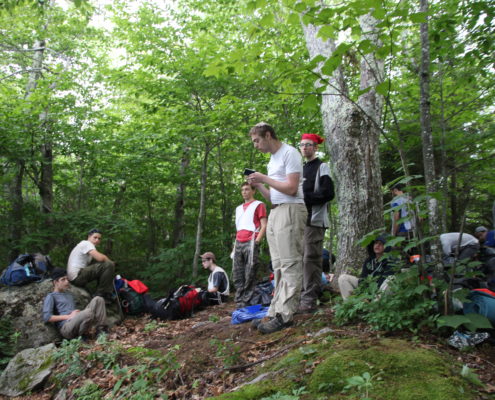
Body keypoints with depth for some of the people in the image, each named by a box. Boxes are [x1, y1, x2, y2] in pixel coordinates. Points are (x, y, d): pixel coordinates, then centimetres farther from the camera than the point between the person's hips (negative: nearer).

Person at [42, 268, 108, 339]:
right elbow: (46, 317, -5)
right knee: (89, 312, -36)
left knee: (98, 299, -8)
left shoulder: (69, 296, 32)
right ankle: (81, 336, -9)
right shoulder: (51, 296, 9)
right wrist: (69, 316, -11)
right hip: (66, 327, -7)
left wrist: (80, 313, 7)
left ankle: (101, 330, -13)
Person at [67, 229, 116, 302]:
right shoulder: (86, 243, -7)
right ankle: (103, 293, -9)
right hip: (77, 276, -10)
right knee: (109, 265, -19)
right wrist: (111, 262, -4)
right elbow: (100, 258, -21)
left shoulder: (86, 244, 23)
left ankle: (99, 293, 11)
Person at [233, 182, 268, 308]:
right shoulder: (238, 208, 25)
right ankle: (239, 303, 7)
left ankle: (246, 303, -4)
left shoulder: (258, 205, 6)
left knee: (249, 275, -8)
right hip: (238, 244, 6)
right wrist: (236, 243, 15)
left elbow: (264, 226, -3)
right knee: (237, 275, 3)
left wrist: (256, 242, -13)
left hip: (251, 242, -6)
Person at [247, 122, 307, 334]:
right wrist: (258, 185, 7)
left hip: (290, 210, -9)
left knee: (289, 265, -9)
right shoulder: (272, 159, 22)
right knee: (279, 267, 8)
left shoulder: (289, 153, -5)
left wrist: (264, 178, -8)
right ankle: (276, 312, 12)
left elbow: (291, 189, -15)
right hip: (275, 212, 9)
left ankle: (284, 315, -9)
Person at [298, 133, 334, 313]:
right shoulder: (302, 169, 23)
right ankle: (302, 296, 15)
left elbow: (328, 194, -10)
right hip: (301, 219, 8)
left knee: (310, 259, -10)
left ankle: (309, 300, -7)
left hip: (314, 220, -8)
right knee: (300, 259, 8)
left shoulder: (322, 167, 0)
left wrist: (305, 197, -14)